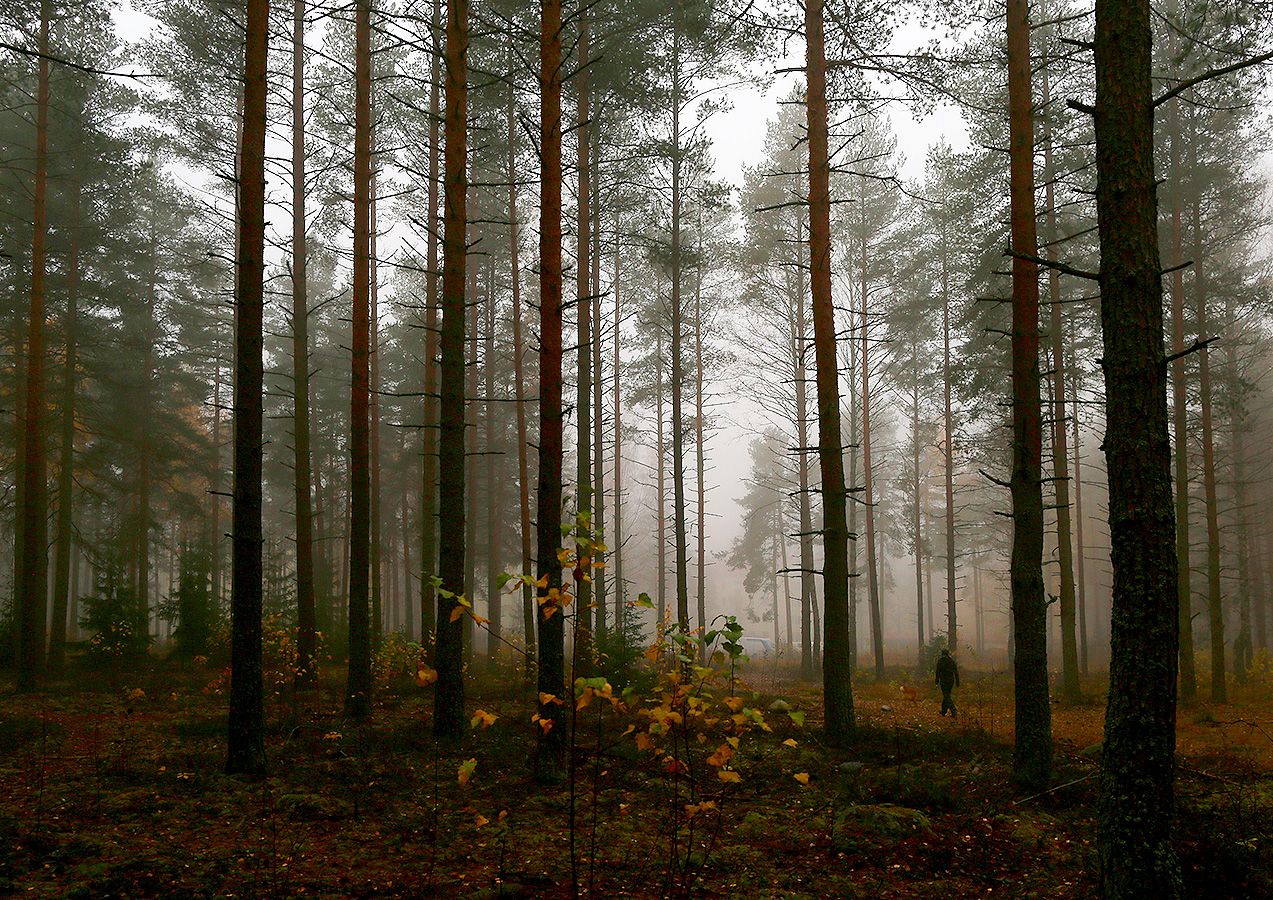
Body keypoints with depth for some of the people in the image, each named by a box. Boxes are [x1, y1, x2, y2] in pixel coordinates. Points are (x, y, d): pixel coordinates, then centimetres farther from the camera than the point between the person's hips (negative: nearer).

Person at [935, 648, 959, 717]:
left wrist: (937, 683, -3)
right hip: (951, 680, 5)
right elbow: (956, 673, 4)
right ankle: (943, 711, 25)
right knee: (947, 695, 18)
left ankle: (953, 711, -22)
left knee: (946, 697, -6)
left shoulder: (940, 662, -7)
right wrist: (957, 682, 8)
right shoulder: (952, 661, 4)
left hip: (943, 681, -5)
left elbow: (938, 673, -7)